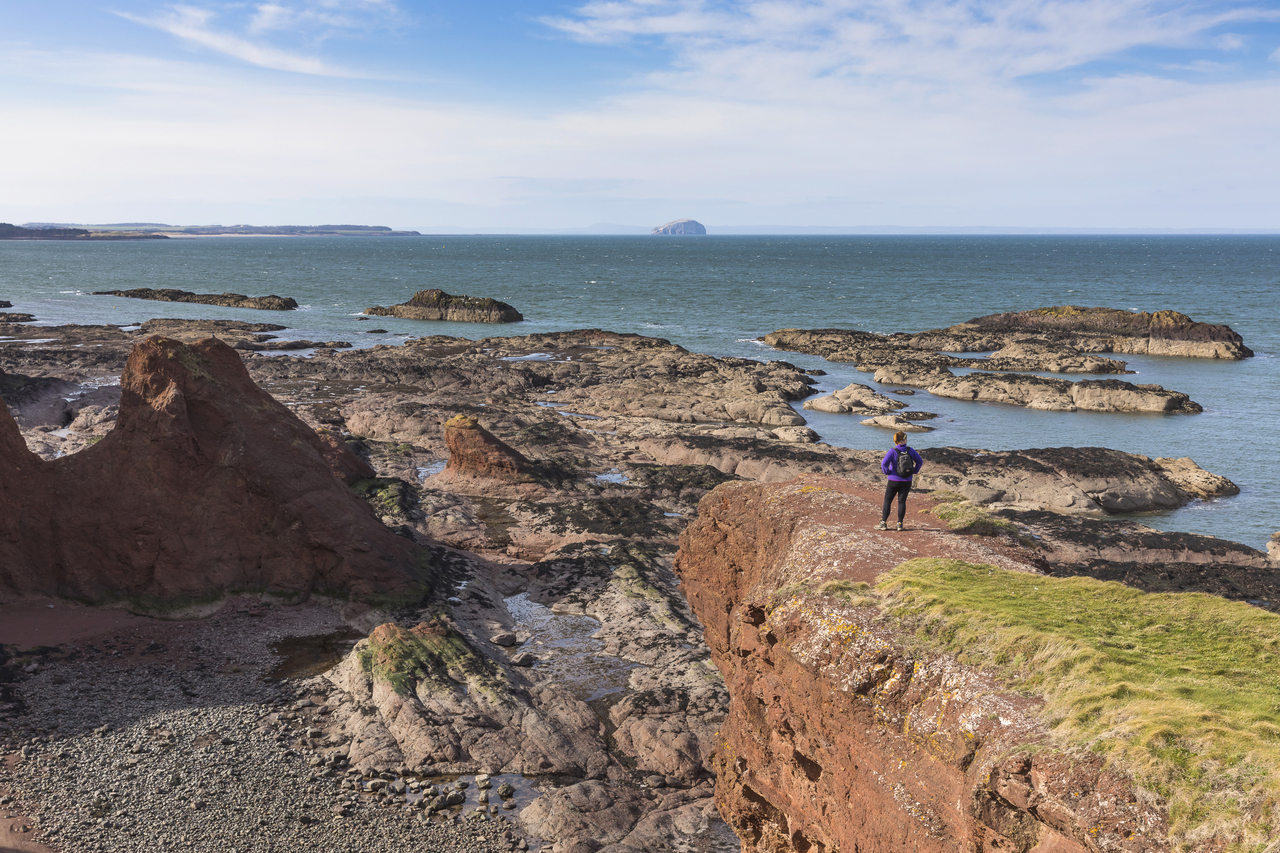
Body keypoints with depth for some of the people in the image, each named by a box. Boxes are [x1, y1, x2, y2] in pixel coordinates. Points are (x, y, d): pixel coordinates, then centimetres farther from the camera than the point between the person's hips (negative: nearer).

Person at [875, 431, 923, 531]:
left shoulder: (893, 452, -12)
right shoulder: (911, 450, -2)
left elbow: (884, 463, -20)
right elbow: (920, 461, 7)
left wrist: (887, 472, -4)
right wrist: (914, 471, 13)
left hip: (893, 481, -2)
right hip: (906, 481, 2)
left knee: (887, 501, 7)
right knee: (902, 501, 7)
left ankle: (883, 523, 5)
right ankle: (900, 524, 6)